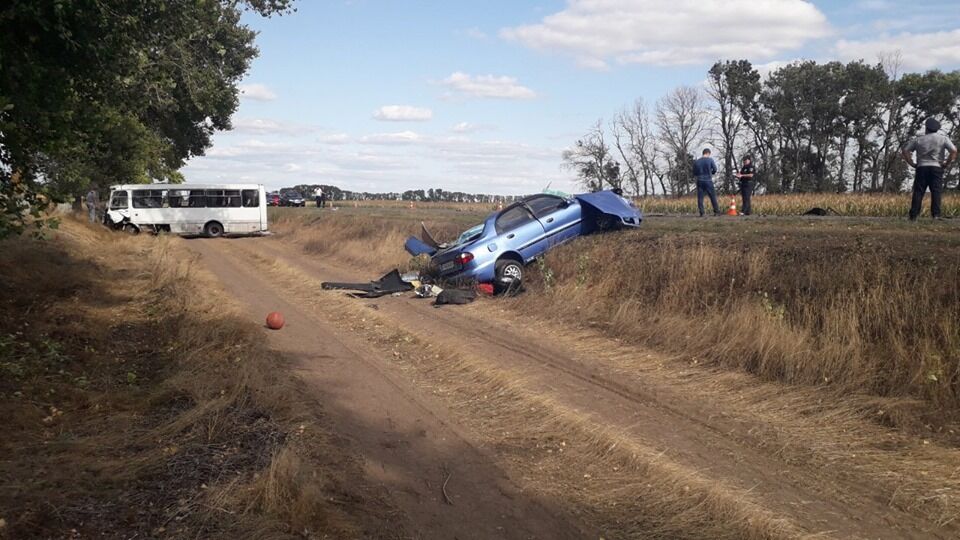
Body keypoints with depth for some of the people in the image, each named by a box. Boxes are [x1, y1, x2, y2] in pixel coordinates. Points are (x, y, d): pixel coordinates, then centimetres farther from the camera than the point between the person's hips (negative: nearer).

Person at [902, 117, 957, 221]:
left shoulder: (918, 139, 7)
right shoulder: (943, 138, 3)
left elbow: (905, 151, 4)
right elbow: (954, 151, -7)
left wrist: (912, 164, 6)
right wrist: (946, 164, 0)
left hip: (921, 168, 1)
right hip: (936, 168, -1)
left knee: (918, 192, 0)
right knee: (936, 192, -2)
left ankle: (913, 216, -4)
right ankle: (936, 215, -9)